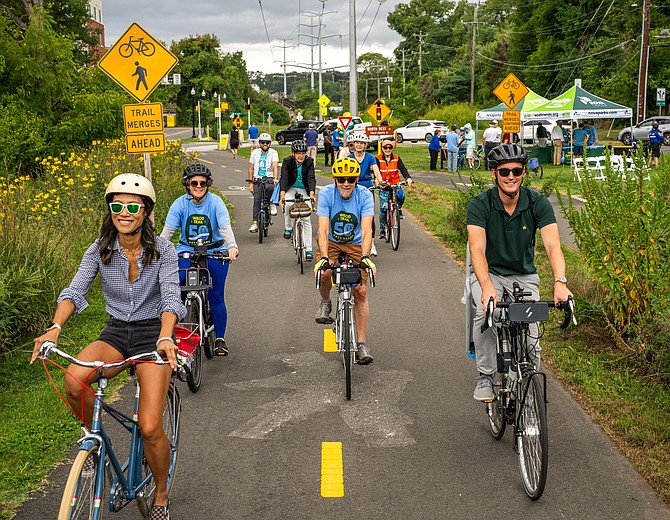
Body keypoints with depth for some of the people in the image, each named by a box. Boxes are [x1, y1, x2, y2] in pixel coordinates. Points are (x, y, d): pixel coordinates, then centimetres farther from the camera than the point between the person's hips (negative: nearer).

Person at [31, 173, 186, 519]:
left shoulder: (162, 250, -8)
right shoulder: (100, 249, -1)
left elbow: (171, 296, -19)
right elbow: (75, 290, -10)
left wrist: (165, 337, -38)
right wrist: (55, 328, -29)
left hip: (152, 333, -2)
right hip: (115, 333, 3)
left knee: (149, 428, -14)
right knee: (74, 380, -31)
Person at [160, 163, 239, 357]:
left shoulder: (215, 202, -10)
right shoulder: (180, 204, -7)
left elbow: (225, 226, -22)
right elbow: (168, 229, -14)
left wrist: (232, 246, -41)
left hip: (214, 252, -1)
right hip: (187, 252, 1)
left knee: (216, 296, -2)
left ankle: (220, 339, 9)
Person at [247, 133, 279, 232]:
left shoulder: (273, 153, -2)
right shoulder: (255, 153, 7)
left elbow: (275, 166, -18)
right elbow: (251, 169, 12)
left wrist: (275, 178, -35)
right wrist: (250, 183, 6)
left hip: (269, 178, -3)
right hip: (258, 180, 3)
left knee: (269, 187, -36)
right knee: (257, 200, -10)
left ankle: (272, 204, -8)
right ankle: (255, 222, -9)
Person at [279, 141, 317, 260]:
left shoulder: (309, 162, -15)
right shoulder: (287, 162, -17)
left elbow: (311, 178, -24)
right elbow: (284, 178, -27)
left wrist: (312, 195, -41)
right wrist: (282, 197, -42)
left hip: (304, 190, 0)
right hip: (291, 189, 0)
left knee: (307, 219, -9)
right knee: (288, 204, -34)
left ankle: (308, 249, -6)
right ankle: (288, 228, -6)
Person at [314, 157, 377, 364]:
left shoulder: (365, 195, -21)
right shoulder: (326, 194, -22)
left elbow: (366, 230, -29)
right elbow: (323, 229, -28)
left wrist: (365, 256, -45)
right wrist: (324, 257, -42)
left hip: (355, 244, 0)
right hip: (331, 243, 0)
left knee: (360, 291, -9)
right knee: (324, 273, -30)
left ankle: (361, 343, 0)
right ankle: (325, 303, 4)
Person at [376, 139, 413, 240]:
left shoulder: (397, 159, 4)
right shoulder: (378, 159, -1)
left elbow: (403, 169, -8)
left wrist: (408, 178, -28)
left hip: (396, 184, 1)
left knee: (401, 195, -32)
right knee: (383, 208, -11)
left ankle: (399, 209, 3)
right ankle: (382, 230, 4)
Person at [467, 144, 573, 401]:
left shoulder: (538, 203, -11)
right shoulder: (480, 204, -16)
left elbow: (552, 245, -23)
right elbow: (477, 249, -27)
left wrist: (560, 282, -41)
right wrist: (487, 287, -45)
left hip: (524, 276, 1)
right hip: (489, 273, -1)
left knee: (530, 327, -20)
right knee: (486, 313, -30)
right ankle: (485, 377, -12)